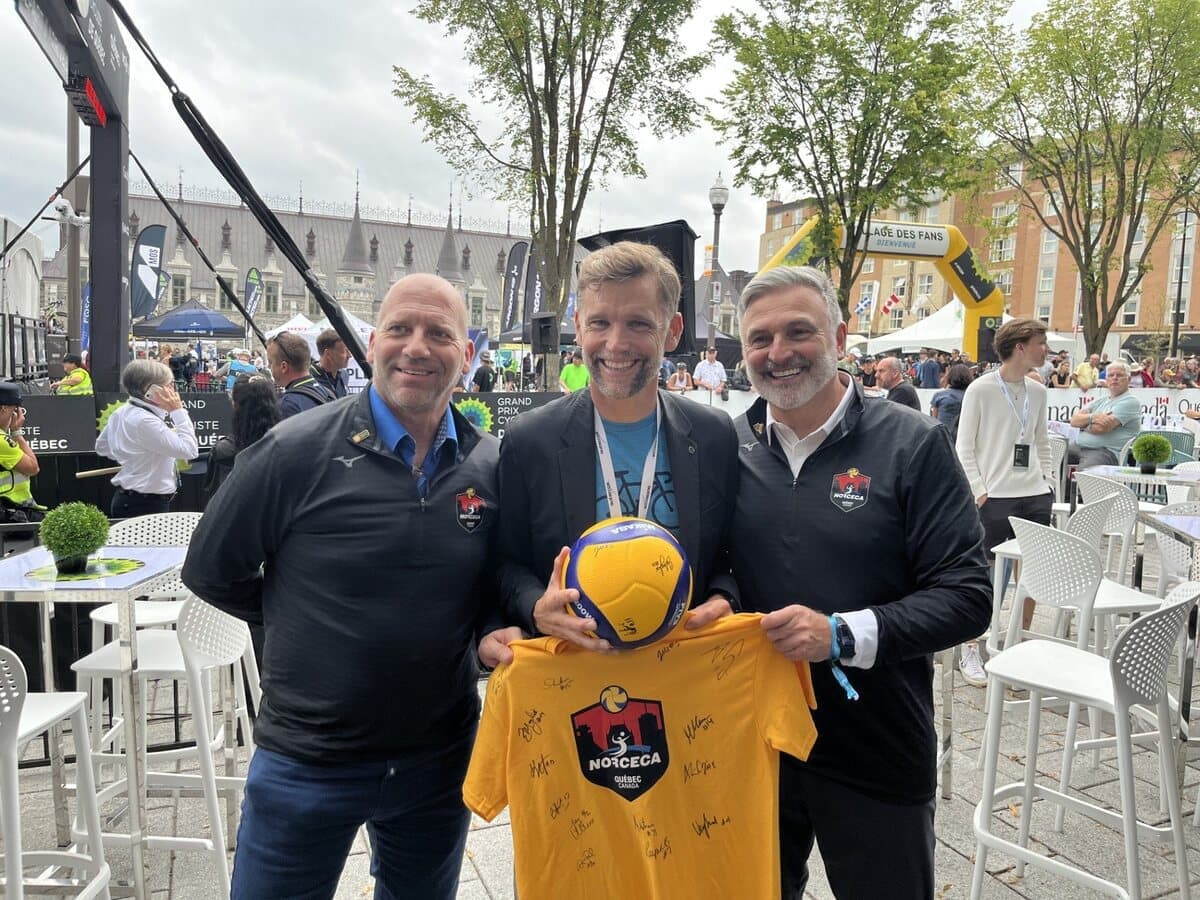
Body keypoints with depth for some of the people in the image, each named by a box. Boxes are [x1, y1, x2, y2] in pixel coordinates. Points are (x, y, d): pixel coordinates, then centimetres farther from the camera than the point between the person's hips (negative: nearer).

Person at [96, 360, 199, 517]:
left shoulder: (120, 413, 6)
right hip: (147, 505, -10)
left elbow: (102, 447, 22)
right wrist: (178, 411, -19)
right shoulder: (146, 421, -23)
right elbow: (189, 450, -24)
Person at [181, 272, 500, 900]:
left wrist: (491, 634, -8)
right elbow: (210, 571, -3)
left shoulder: (495, 466, -6)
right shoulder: (296, 450, -14)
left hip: (441, 761, 3)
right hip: (306, 763, -3)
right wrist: (312, 620, -2)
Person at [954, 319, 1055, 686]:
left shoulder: (1037, 391, 11)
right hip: (994, 498, -6)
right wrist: (979, 492, -13)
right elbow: (964, 448, -7)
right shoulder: (981, 389, -7)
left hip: (1035, 497, 6)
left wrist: (1048, 483, 9)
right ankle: (970, 652, 12)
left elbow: (1041, 443, 19)